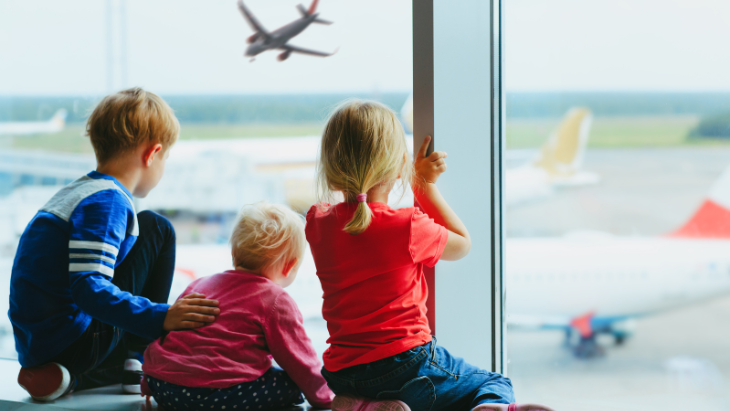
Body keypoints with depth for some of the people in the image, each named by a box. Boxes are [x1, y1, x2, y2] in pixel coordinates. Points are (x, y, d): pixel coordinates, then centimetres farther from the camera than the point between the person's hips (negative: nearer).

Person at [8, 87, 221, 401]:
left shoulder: (78, 192, 16)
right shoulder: (107, 202, -16)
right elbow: (89, 288, -27)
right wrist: (159, 317, -33)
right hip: (75, 344, -10)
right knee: (155, 229, -1)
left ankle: (69, 377, 11)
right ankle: (140, 361, -1)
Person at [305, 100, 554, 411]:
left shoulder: (317, 222, -1)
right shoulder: (408, 227, -15)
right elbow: (462, 244, 7)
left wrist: (415, 176, 28)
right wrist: (426, 185, 14)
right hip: (405, 367, -4)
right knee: (495, 384, 17)